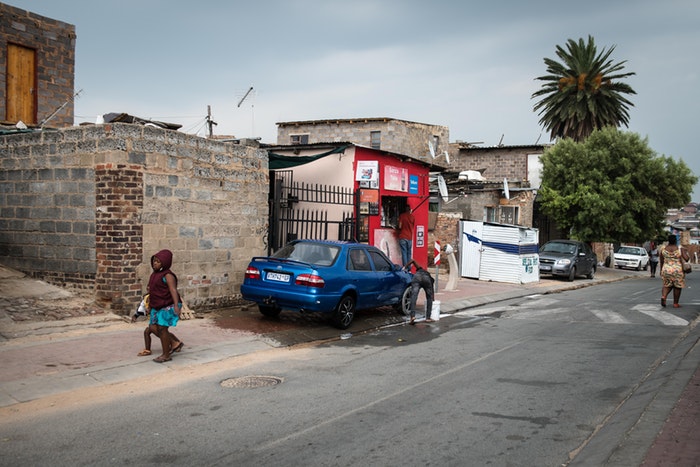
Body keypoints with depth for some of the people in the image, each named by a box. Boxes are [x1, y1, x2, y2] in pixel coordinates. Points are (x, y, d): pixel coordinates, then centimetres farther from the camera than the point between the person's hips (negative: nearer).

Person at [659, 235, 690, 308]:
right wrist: (687, 255, 6)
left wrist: (662, 270, 18)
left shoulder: (663, 249, -1)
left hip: (666, 270, 3)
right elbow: (686, 258, -17)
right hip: (677, 270, -3)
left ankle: (663, 296, -8)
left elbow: (661, 261, 5)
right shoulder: (680, 249, -9)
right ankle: (675, 303, 15)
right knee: (677, 286, 12)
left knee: (667, 285, 18)